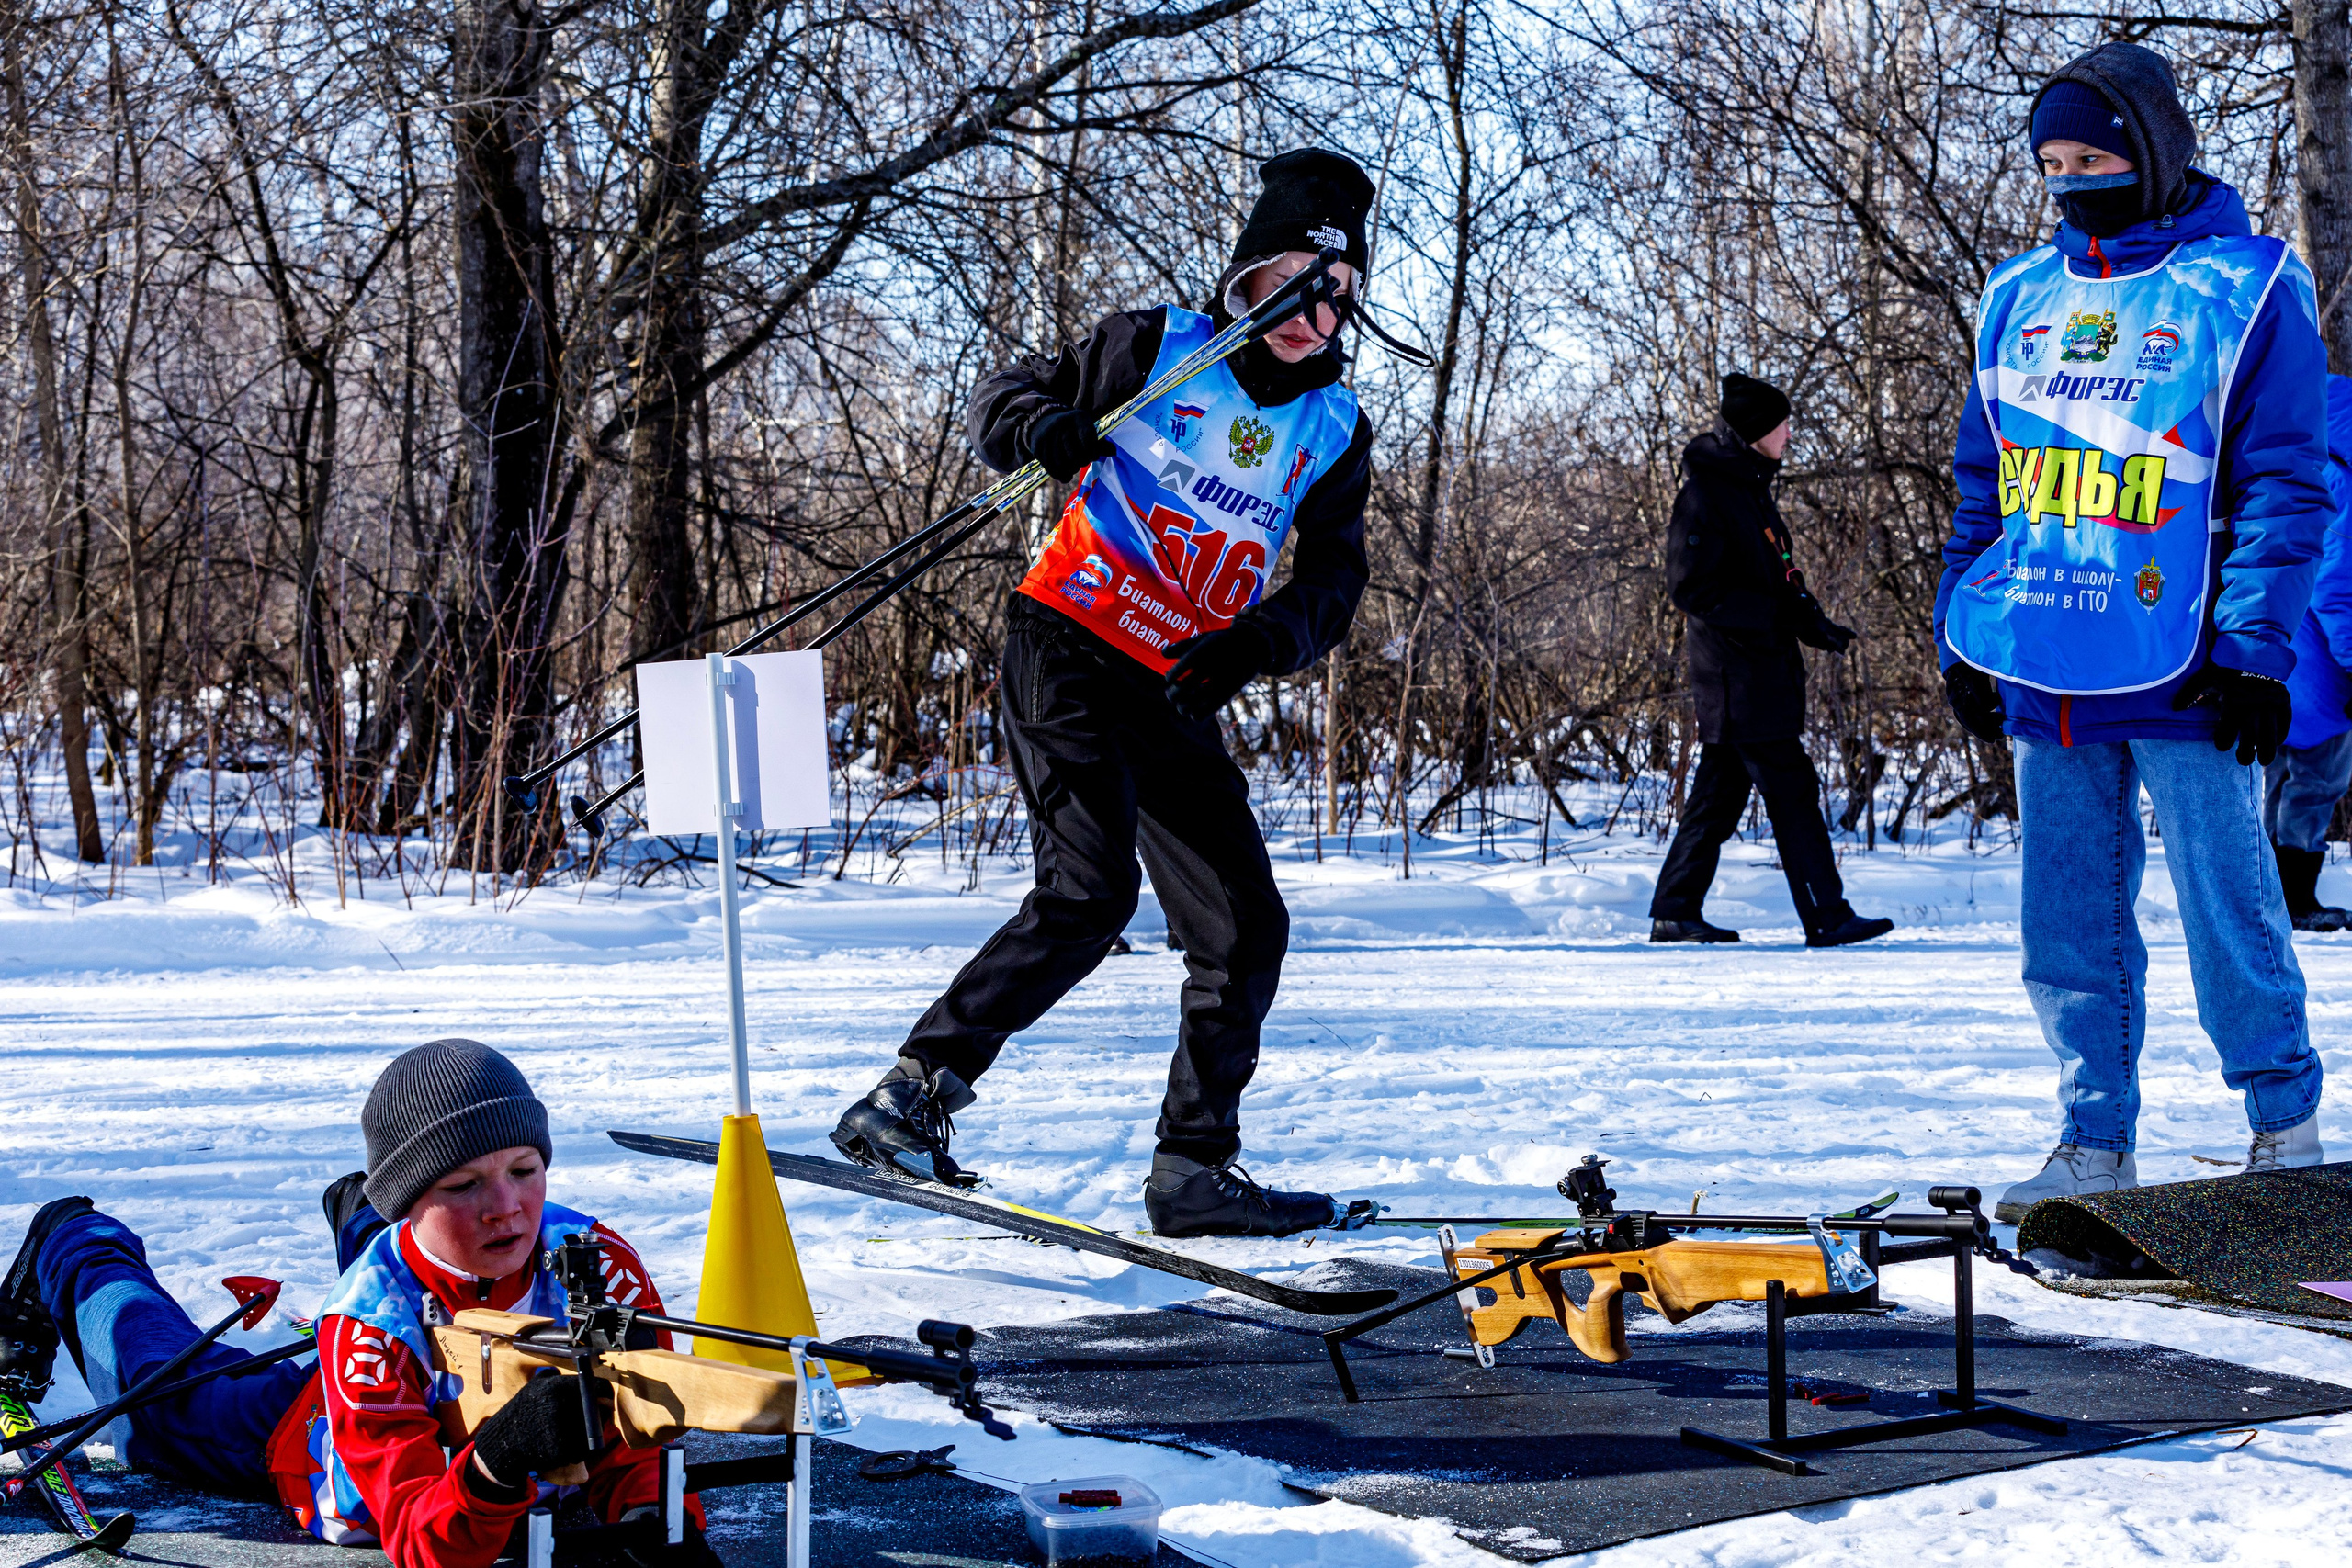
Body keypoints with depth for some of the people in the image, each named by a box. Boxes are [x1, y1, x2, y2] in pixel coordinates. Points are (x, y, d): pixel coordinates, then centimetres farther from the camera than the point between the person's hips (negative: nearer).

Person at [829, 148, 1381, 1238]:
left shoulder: (1335, 427, 9)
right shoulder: (1159, 347, -2)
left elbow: (1335, 578, 6)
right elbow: (1003, 397, 5)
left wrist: (1264, 639, -15)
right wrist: (1039, 424, -19)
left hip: (1177, 700, 6)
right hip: (1067, 654, -6)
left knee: (1245, 928, 2)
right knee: (1089, 892, -23)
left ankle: (1194, 1167, 13)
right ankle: (910, 1097, -18)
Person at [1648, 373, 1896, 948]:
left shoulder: (1750, 489, 17)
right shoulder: (1706, 494, -14)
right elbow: (1690, 587, -18)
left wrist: (1814, 624, 7)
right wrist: (1770, 615, -21)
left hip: (1763, 674, 10)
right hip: (1739, 678, -10)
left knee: (1720, 793, 12)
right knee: (1792, 792, -9)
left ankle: (1674, 912, 17)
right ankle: (1827, 918, -8)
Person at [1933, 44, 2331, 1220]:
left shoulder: (2245, 288, -2)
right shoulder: (2021, 296, 12)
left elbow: (2285, 485, -5)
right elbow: (1982, 480, 18)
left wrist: (2253, 644, -12)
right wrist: (1961, 631, 12)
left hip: (2178, 670, -5)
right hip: (2042, 667, 5)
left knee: (2227, 903, 1)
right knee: (2070, 919, 8)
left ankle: (2285, 1126, 17)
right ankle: (2094, 1143, 18)